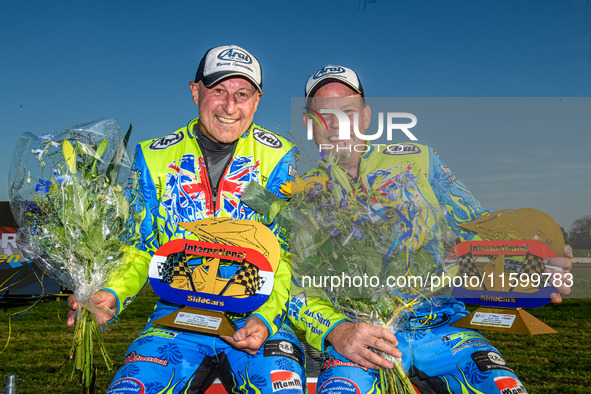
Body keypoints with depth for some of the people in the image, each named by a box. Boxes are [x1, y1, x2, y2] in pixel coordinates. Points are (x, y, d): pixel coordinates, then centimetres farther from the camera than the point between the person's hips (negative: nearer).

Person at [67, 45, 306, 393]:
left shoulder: (280, 158, 0)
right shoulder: (154, 158, 5)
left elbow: (290, 253, -4)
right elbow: (139, 247, 8)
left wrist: (266, 318, -20)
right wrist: (110, 295, -12)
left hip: (259, 317, -1)